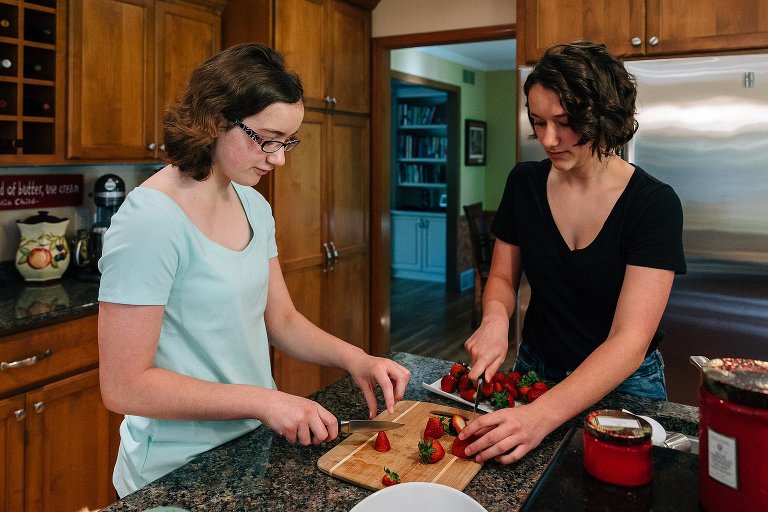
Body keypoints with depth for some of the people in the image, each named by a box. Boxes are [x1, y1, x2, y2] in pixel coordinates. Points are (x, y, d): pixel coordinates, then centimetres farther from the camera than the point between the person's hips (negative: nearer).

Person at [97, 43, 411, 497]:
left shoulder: (254, 207, -1)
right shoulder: (150, 221, -24)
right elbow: (124, 386, -23)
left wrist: (354, 358, -10)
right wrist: (262, 400, -24)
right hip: (180, 471, -7)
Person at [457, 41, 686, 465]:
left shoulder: (654, 204, -21)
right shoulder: (524, 183, -8)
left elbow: (630, 341, -28)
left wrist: (542, 415, -41)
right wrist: (494, 319, -21)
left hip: (621, 382, -3)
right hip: (535, 371, 4)